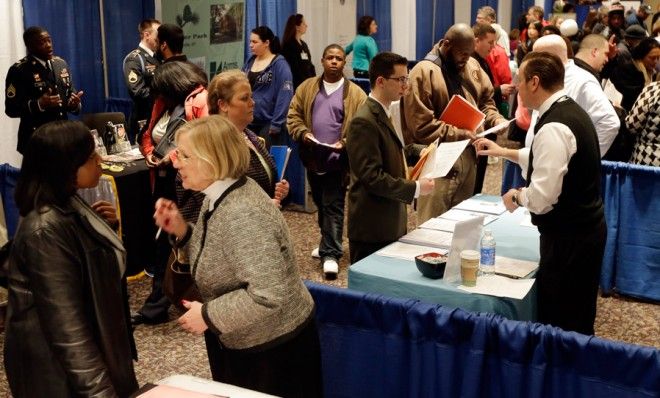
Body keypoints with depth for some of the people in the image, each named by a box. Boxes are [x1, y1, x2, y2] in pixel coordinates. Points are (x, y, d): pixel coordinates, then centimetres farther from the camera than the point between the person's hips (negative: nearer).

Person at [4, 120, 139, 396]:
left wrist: (93, 222, 5)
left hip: (91, 345, 9)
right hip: (63, 372, -9)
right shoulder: (46, 229, -27)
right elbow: (66, 326, -29)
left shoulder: (66, 205, 2)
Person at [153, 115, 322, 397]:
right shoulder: (218, 196, 0)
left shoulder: (242, 215, -29)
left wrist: (208, 315, -23)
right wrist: (181, 232, -5)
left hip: (272, 349, -9)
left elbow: (270, 296, -34)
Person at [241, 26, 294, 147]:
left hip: (268, 123, -6)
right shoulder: (249, 62, 11)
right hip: (248, 122, 6)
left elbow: (284, 96, -14)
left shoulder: (279, 64, -9)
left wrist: (276, 124, -16)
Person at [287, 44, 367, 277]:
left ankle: (330, 254, -4)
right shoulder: (307, 88, 9)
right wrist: (303, 133, -11)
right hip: (313, 158, 5)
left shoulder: (355, 94, -3)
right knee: (321, 204, 18)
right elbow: (293, 116, 7)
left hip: (337, 160, -4)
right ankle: (330, 243, 35)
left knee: (333, 207, -5)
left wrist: (345, 143, -20)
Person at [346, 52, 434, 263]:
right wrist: (415, 188, -20)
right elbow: (372, 177, -24)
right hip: (372, 228, -10)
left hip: (390, 222, 10)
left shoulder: (383, 112, 13)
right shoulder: (364, 121, -20)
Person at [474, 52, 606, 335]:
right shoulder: (571, 110, 7)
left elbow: (542, 197, -26)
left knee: (560, 324, 2)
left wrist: (516, 197, -6)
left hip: (567, 237, -10)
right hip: (585, 226, 10)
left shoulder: (553, 128, -24)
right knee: (577, 320, 21)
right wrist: (505, 152, 23)